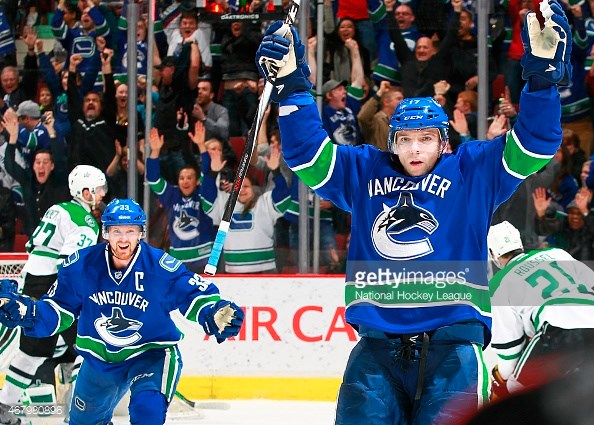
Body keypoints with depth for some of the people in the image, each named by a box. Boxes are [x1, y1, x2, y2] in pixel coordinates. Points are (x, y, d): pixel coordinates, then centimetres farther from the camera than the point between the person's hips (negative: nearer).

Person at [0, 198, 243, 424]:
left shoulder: (160, 266, -22)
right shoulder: (81, 266, -15)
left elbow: (196, 294, -14)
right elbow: (57, 309, -4)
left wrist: (215, 315, -36)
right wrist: (23, 311, -23)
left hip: (151, 354, -4)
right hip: (99, 358, 4)